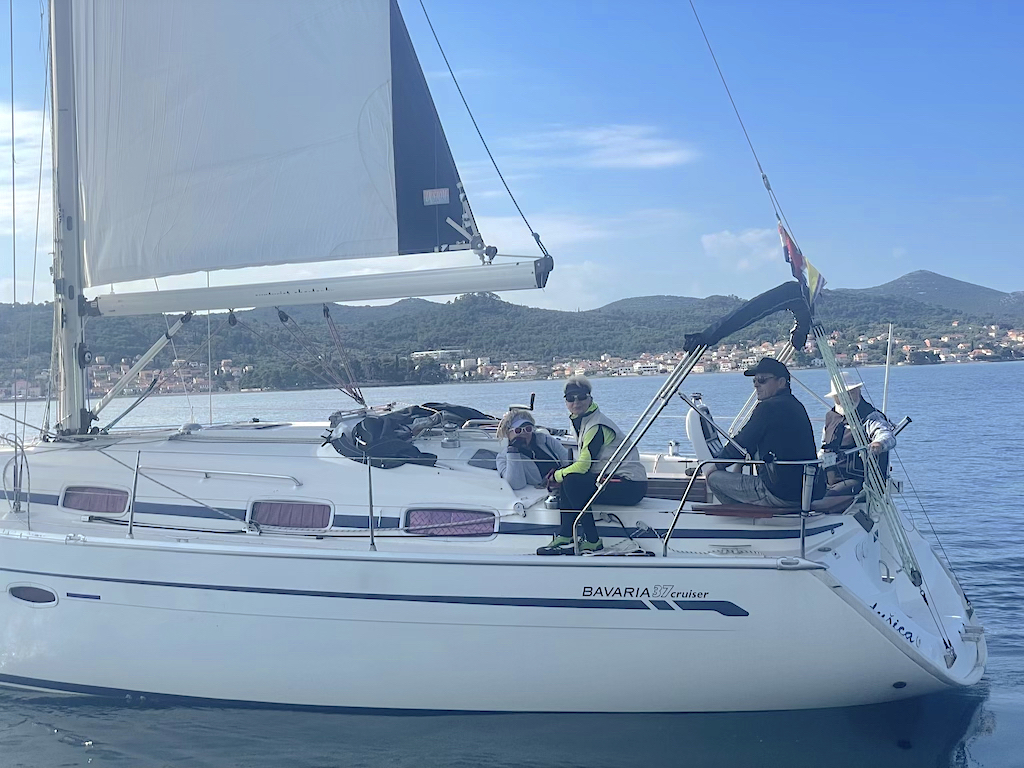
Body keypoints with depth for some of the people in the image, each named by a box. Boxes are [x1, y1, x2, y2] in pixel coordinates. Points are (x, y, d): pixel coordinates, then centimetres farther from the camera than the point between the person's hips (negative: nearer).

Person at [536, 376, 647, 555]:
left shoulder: (597, 426, -17)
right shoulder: (580, 422, 15)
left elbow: (583, 466, -22)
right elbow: (585, 464, 17)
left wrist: (557, 475, -5)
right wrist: (560, 475, 1)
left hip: (631, 486, -10)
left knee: (572, 481, -24)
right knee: (566, 483, 1)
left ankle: (592, 541, -16)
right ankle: (564, 537, -5)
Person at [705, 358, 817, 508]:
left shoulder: (769, 407, -13)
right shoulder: (796, 406, 16)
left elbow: (741, 444, -8)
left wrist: (715, 465, 9)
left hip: (779, 495, -10)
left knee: (714, 478, -2)